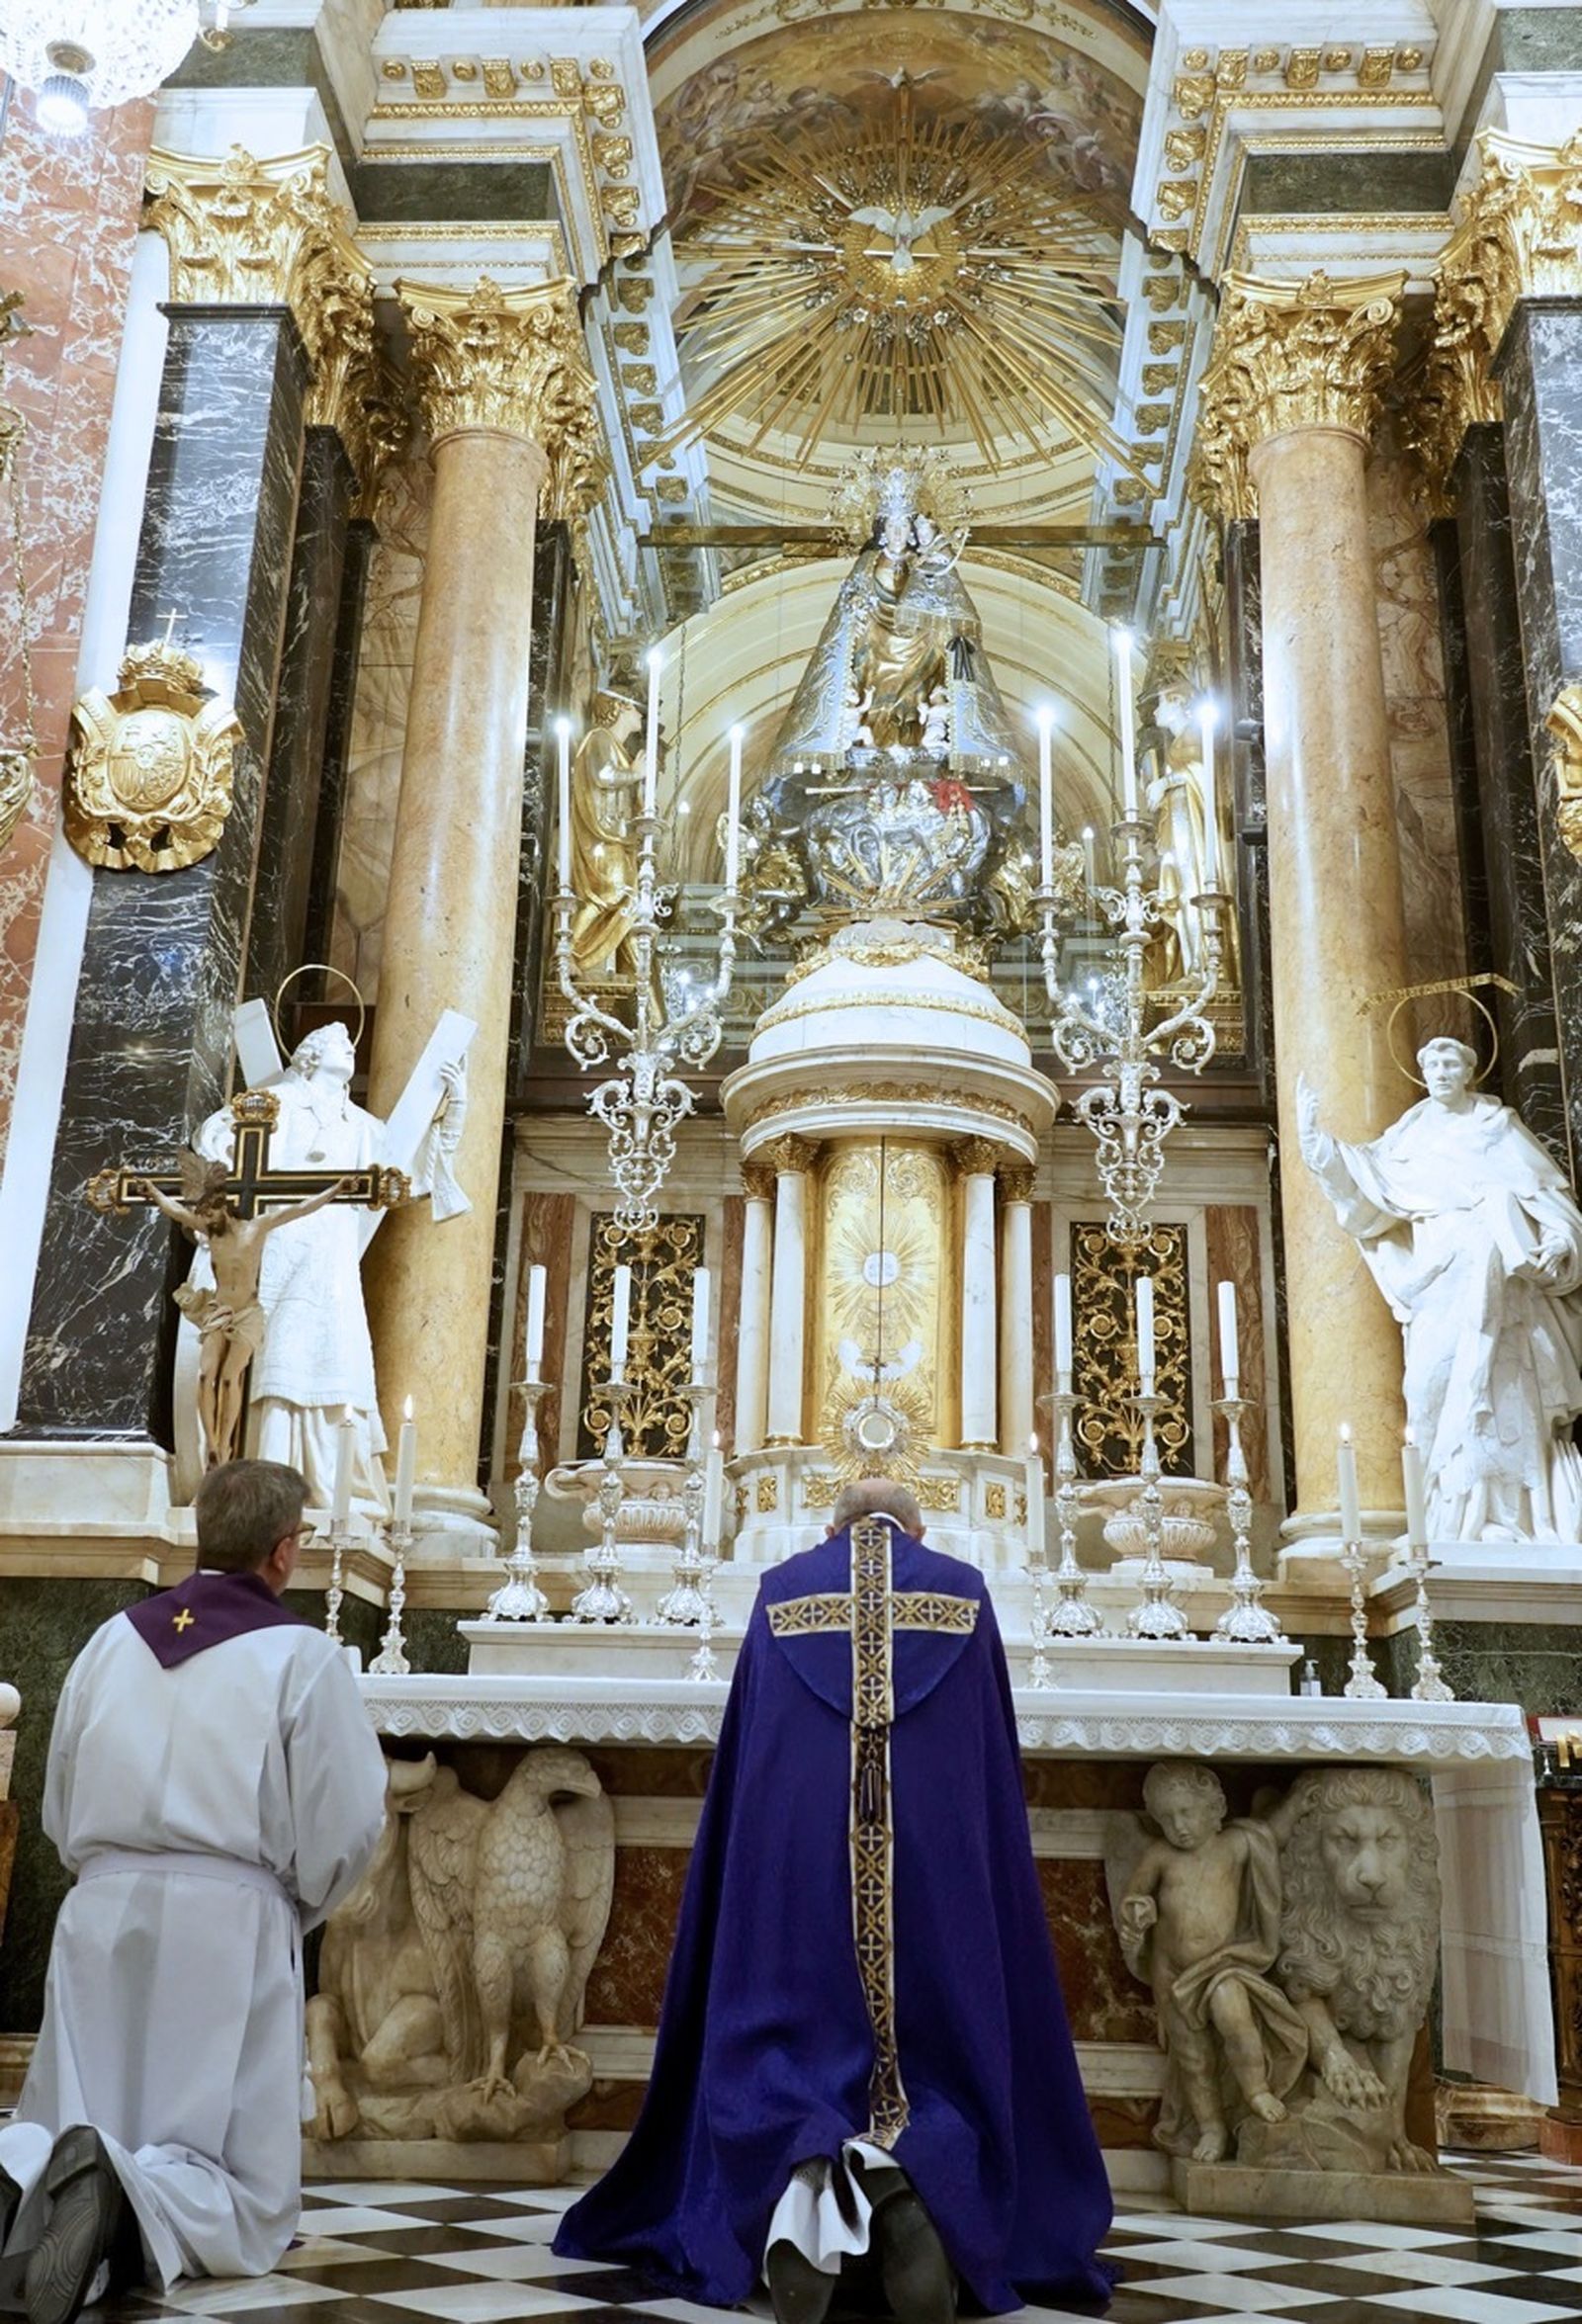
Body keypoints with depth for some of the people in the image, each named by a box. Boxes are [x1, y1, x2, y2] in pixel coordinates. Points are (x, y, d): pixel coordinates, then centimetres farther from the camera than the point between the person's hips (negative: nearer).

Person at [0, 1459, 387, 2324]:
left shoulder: (112, 1641, 7)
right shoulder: (303, 1655, -6)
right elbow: (347, 1823, -6)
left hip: (101, 1917, 4)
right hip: (229, 1925, -4)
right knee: (250, 2200, 4)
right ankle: (127, 2196, -28)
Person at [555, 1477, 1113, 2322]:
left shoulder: (781, 1589, 13)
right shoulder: (963, 1590, 13)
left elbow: (740, 1754, 16)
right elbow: (997, 1753, 16)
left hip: (794, 1855, 0)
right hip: (938, 1855, 0)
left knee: (796, 2040, 3)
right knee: (939, 2040, 4)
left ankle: (804, 2172, -29)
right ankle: (917, 2182, -27)